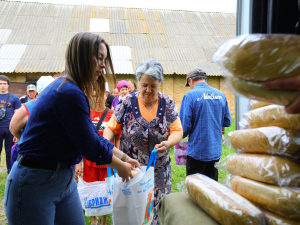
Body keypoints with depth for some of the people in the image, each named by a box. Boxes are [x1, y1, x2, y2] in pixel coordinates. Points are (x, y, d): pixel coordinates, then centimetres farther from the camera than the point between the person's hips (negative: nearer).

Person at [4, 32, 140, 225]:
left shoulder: (74, 92, 6)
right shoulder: (69, 93, -25)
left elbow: (93, 136, 10)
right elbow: (91, 147, -20)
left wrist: (124, 157, 11)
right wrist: (120, 166, -4)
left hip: (64, 180, 9)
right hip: (35, 184, -9)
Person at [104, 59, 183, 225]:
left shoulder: (167, 103, -2)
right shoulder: (127, 102, -6)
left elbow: (177, 131, -4)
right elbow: (112, 127, 0)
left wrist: (168, 143, -25)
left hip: (159, 171, 1)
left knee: (159, 211, 12)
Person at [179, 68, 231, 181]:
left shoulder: (190, 95, -13)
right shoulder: (221, 95, 2)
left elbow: (185, 126, -16)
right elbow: (227, 122, 10)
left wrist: (181, 135, 5)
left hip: (197, 152, -5)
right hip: (216, 151, 5)